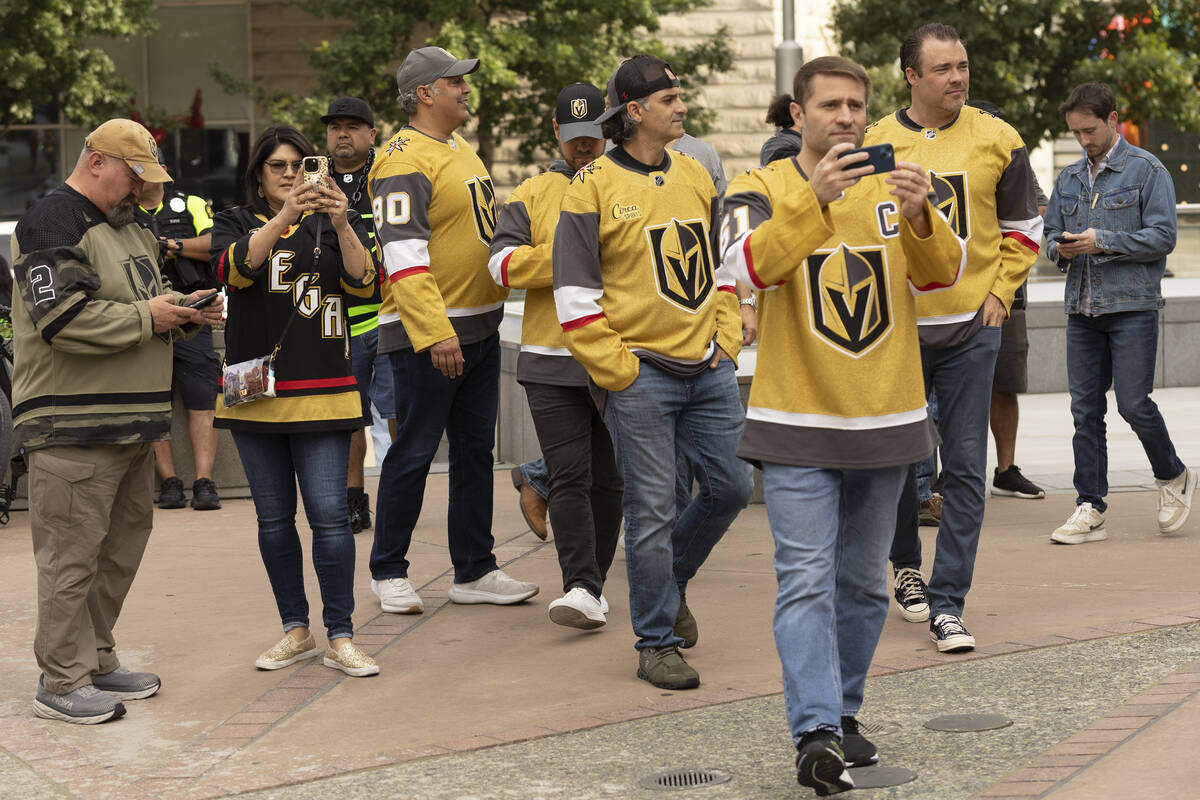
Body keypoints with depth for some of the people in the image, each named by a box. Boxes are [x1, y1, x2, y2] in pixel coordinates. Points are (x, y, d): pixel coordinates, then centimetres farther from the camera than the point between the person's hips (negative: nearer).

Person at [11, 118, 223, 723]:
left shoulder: (130, 229, 21)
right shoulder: (52, 224, -10)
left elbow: (147, 303, 29)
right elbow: (63, 320, -21)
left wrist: (183, 314, 6)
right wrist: (146, 317, -15)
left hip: (132, 422, 10)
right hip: (72, 427, -10)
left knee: (122, 545, 14)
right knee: (72, 554, -6)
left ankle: (97, 660, 25)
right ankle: (62, 683, 0)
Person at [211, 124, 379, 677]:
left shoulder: (334, 225, 9)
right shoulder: (236, 224, 8)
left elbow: (363, 283, -7)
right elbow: (234, 268, -14)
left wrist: (342, 226, -23)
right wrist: (283, 217, -28)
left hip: (322, 393, -1)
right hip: (255, 397, 2)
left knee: (329, 513, -8)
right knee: (274, 519, 8)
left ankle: (340, 638, -2)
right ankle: (295, 631, 20)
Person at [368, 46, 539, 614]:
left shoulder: (462, 152, 15)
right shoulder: (405, 161, -15)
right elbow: (403, 257, -22)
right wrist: (434, 333, -28)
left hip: (480, 328, 9)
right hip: (426, 336, -9)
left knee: (475, 449, 12)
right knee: (414, 452, -1)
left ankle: (474, 571, 20)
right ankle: (388, 571, 12)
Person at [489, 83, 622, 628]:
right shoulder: (532, 195, 8)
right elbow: (503, 264, -5)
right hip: (553, 363, -1)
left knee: (608, 478, 8)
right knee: (569, 476, -10)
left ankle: (593, 585, 19)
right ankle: (581, 588, -13)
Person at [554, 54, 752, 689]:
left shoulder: (696, 177, 11)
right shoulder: (593, 189, -8)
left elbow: (722, 264, 20)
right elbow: (574, 297, -9)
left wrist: (726, 339, 9)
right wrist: (618, 371, -11)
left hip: (707, 370, 6)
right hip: (641, 375, -6)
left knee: (730, 485, 8)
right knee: (652, 510, -2)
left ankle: (671, 577, 34)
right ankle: (656, 644, 10)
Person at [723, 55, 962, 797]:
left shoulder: (896, 186, 6)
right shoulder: (762, 190, -2)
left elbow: (943, 271, -8)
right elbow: (752, 264, -22)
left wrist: (918, 216, -29)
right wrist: (814, 198, -36)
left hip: (887, 421, 4)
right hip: (798, 426, -4)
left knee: (865, 583, 12)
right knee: (807, 581, -11)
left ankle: (843, 714, 26)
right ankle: (816, 734, -14)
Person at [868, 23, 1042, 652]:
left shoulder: (996, 140, 1)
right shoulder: (873, 145, -1)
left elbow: (1022, 228, 11)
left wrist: (1000, 294, 1)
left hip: (970, 327, 0)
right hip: (894, 327, 0)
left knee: (965, 467, -3)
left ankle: (947, 604, 1)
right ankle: (905, 564, 36)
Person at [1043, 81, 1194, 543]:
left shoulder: (1147, 171, -2)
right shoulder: (1068, 180, 16)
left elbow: (1163, 236, -9)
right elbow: (1050, 233, 20)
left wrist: (1102, 242, -16)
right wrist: (1061, 248, -4)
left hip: (1133, 305, -5)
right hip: (1082, 309, 5)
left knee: (1134, 403, -8)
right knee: (1085, 409, 2)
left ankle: (1174, 477, 19)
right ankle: (1090, 509, 5)